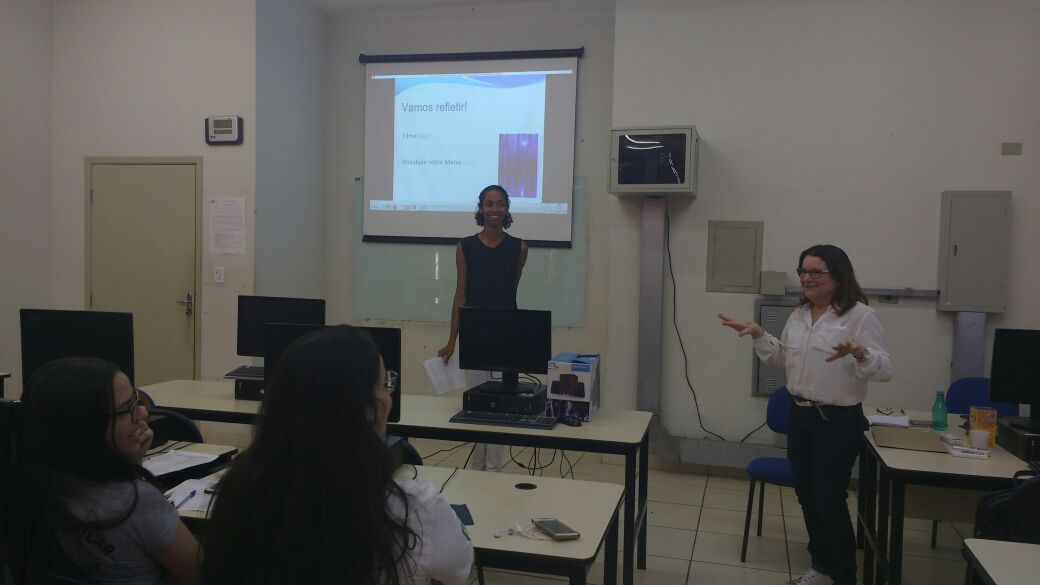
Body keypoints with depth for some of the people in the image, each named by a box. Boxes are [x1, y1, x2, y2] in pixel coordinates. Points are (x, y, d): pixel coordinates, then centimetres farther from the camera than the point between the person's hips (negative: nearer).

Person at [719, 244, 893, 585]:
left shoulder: (861, 315, -14)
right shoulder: (799, 315, 8)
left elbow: (884, 369, -20)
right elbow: (782, 359, 19)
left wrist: (860, 353, -40)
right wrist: (758, 335, 7)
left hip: (839, 421, -7)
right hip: (801, 416, 7)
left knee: (830, 500, -2)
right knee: (806, 495, 16)